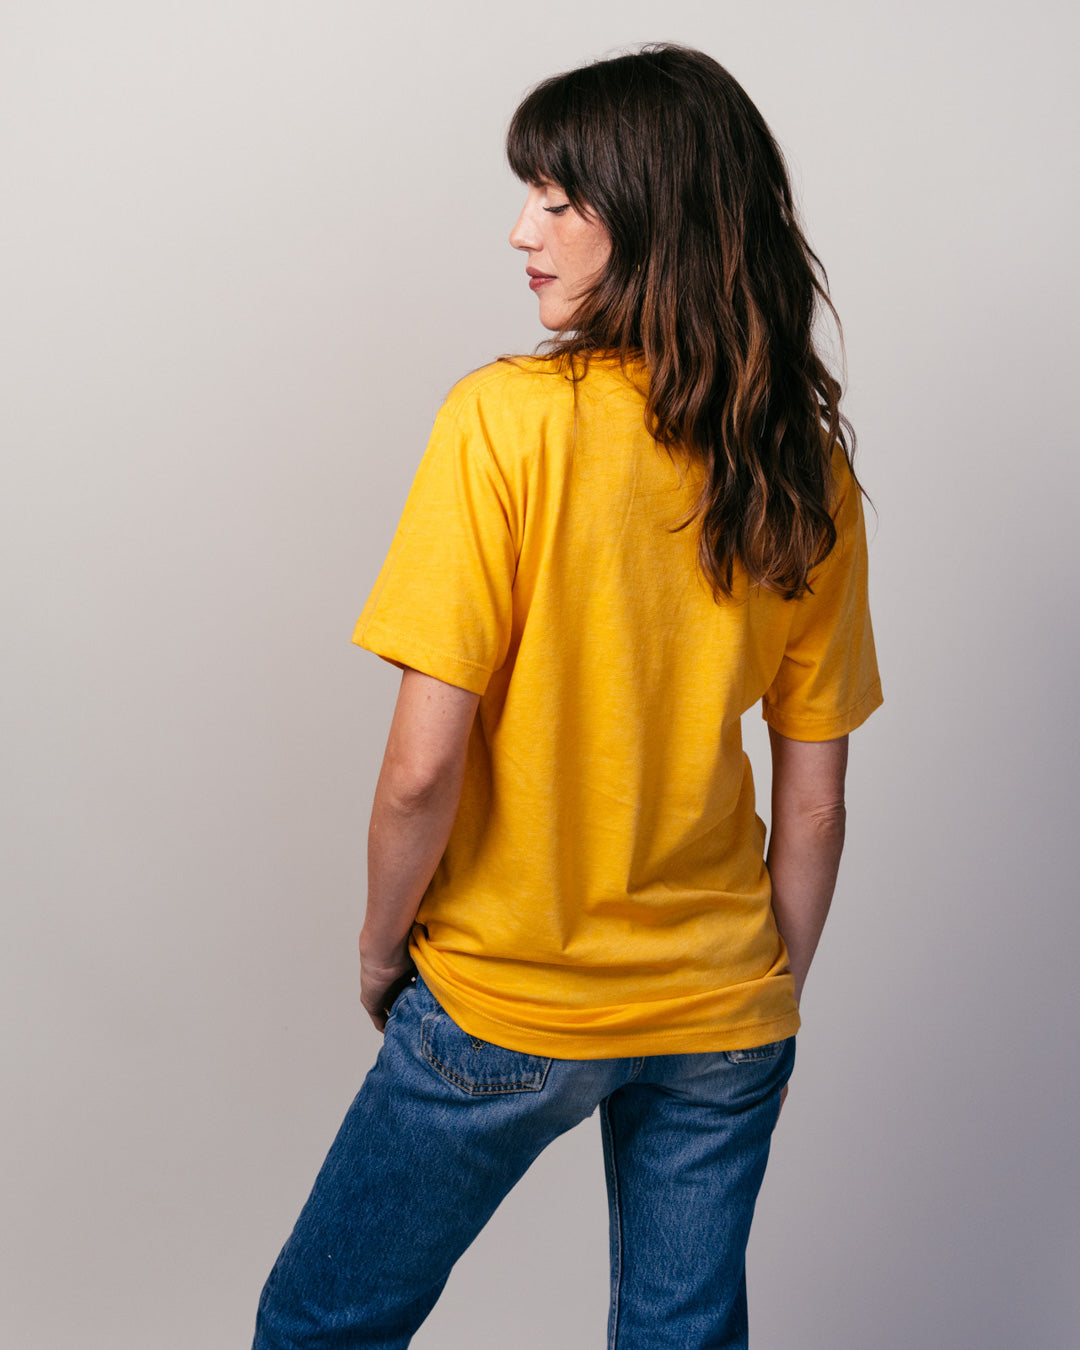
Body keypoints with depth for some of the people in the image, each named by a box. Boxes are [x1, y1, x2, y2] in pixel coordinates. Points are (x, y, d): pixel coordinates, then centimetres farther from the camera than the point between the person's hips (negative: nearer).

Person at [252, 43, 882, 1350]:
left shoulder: (509, 418, -18)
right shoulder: (808, 470, -4)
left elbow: (423, 768, -20)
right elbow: (814, 801, 1)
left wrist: (379, 946, -1)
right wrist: (773, 996, 14)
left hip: (503, 1004, -4)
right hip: (721, 1020, 5)